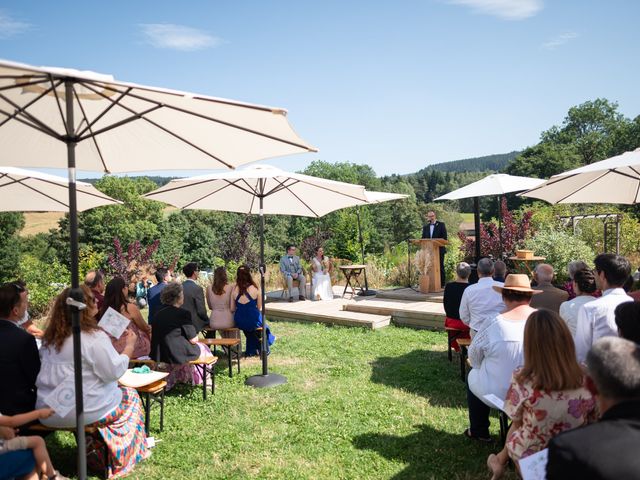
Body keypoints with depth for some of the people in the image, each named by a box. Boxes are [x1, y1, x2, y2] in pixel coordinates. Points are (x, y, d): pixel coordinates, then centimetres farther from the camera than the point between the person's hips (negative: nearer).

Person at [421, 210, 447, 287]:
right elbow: (423, 238, 14)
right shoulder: (425, 227, 15)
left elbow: (444, 238, -3)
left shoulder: (441, 225, 4)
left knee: (440, 267, 0)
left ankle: (441, 284, 3)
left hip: (439, 249, -3)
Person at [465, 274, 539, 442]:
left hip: (500, 394, -3)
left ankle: (479, 431, 37)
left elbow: (474, 358, -5)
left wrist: (480, 367, 17)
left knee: (473, 376, 26)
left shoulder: (495, 324, -21)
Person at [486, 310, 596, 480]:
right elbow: (592, 422, -2)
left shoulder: (522, 380, -29)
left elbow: (517, 422, -11)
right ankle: (502, 460, 52)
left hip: (532, 459, -3)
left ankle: (502, 461, 52)